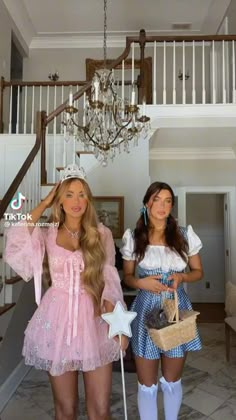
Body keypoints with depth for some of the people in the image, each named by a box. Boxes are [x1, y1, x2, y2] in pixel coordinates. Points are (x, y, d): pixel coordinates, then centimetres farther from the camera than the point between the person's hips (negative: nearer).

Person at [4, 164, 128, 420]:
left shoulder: (102, 234, 3)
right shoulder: (48, 233, 2)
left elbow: (110, 280, 3)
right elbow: (15, 246, -17)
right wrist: (43, 204, -7)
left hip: (93, 319, 0)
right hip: (58, 319, 0)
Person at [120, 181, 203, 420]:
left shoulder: (185, 235, -3)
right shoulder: (133, 238, -5)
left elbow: (198, 272, 7)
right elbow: (127, 277, 4)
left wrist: (181, 277, -14)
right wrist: (141, 282, -17)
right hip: (146, 311, -1)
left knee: (172, 381, 20)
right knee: (147, 384, 12)